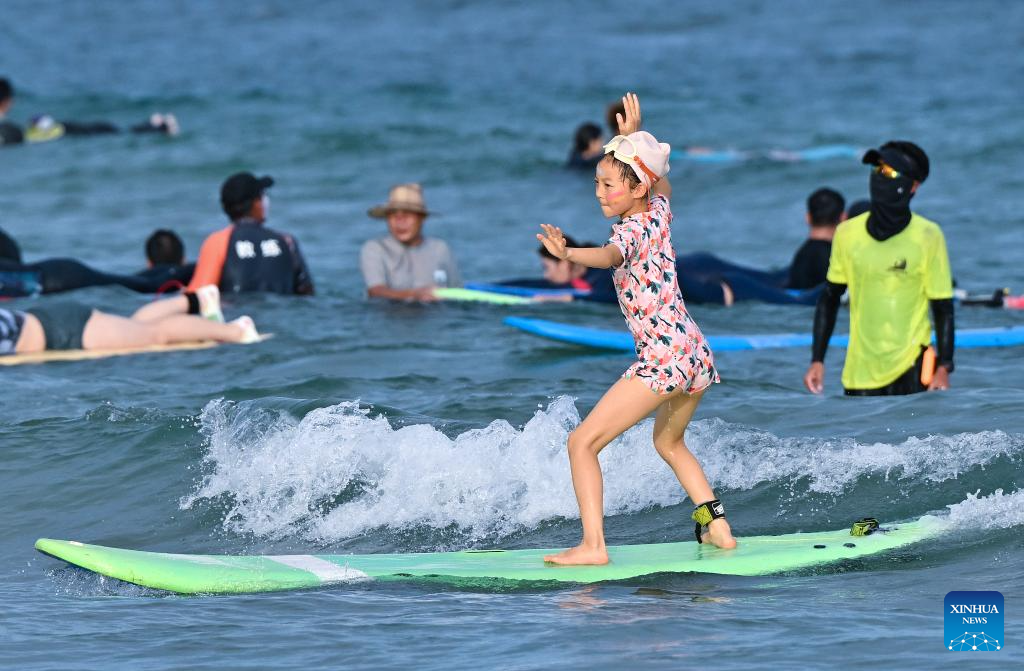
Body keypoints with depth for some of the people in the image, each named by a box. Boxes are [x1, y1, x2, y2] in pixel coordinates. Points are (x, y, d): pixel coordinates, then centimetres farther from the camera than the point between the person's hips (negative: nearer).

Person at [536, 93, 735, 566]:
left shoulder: (632, 231, -13)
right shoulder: (659, 211, 9)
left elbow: (611, 256, -39)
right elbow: (660, 181, 35)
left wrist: (567, 254, -56)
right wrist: (633, 138, 35)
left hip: (662, 359, -9)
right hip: (698, 354, 9)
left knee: (583, 442, -8)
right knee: (669, 442, 33)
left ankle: (593, 545, -18)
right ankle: (718, 528, 30)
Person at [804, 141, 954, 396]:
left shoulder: (928, 237, -5)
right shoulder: (848, 233, 4)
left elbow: (943, 308, -3)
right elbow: (830, 299, 12)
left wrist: (943, 368, -10)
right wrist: (817, 361, 8)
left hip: (910, 370, -3)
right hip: (860, 373, 3)